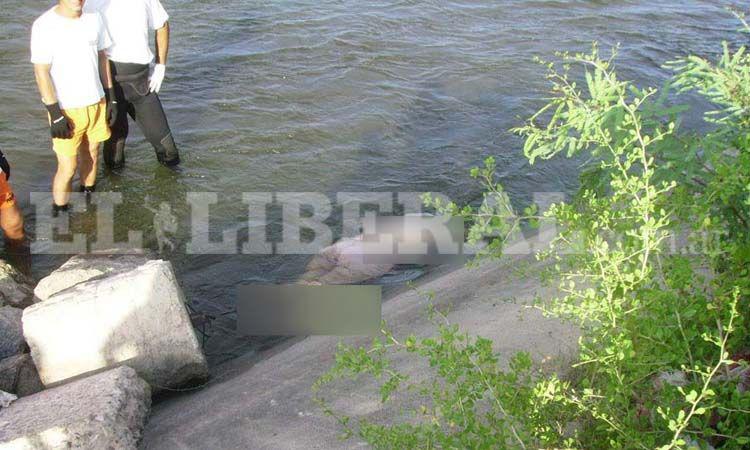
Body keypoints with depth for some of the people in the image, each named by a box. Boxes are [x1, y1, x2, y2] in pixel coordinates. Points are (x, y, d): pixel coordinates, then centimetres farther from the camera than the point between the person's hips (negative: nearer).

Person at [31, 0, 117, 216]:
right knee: (67, 167, 0)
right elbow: (41, 72, -14)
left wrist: (111, 97, 9)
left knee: (91, 155, 18)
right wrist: (55, 114, -16)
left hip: (96, 103, 5)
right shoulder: (44, 26, -15)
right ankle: (58, 212, 18)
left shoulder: (94, 18, 1)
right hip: (67, 109, -5)